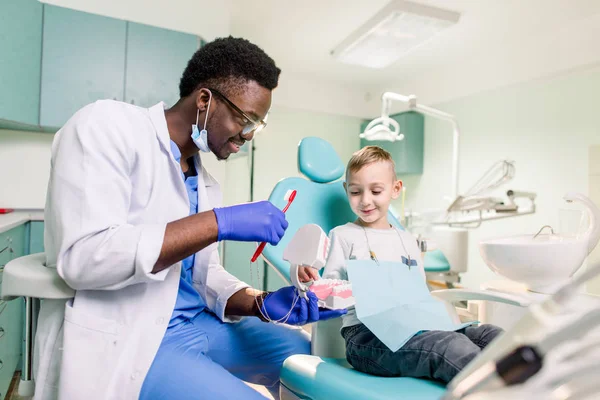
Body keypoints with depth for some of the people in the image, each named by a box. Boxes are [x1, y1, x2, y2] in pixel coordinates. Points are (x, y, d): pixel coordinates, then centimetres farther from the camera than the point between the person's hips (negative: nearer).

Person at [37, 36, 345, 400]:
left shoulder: (205, 181, 8)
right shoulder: (107, 126, -13)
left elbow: (205, 275, 9)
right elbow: (83, 257, -26)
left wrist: (263, 304, -9)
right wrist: (219, 222, -27)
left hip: (198, 325, 8)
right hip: (120, 342, -7)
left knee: (305, 355, 10)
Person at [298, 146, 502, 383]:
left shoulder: (407, 241, 22)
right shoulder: (342, 236, 7)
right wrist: (311, 282, -22)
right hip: (366, 334, -6)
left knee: (490, 335, -15)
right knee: (451, 348, -31)